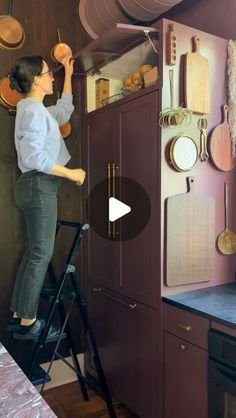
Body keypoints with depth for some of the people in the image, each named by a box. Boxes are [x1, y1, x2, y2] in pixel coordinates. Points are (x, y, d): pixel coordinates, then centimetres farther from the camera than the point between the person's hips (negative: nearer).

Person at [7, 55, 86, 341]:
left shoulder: (37, 110, 18)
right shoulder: (33, 111, -13)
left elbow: (64, 111, 33)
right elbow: (35, 157, -23)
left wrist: (68, 74, 34)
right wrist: (70, 173, -16)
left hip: (36, 186, 10)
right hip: (39, 186, -10)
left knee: (33, 252, 13)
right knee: (41, 255, -4)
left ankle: (18, 315, 22)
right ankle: (28, 322, 7)